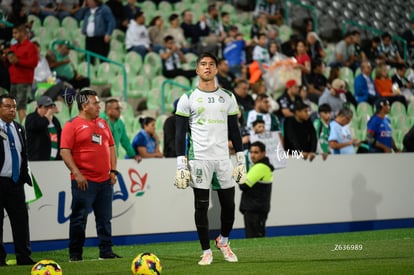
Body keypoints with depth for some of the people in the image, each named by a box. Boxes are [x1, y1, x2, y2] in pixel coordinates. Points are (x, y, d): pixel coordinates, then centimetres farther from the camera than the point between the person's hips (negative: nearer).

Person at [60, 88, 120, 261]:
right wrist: (76, 173, -17)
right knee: (79, 218, -3)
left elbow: (111, 147, 20)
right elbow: (65, 151, -10)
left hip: (105, 180, 6)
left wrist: (113, 171, 9)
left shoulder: (102, 123, 16)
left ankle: (106, 251, 16)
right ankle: (75, 254, 3)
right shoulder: (72, 125, -4)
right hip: (84, 181, -6)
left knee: (105, 219, 9)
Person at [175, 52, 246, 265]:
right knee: (201, 206, 0)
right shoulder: (188, 99, 2)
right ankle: (206, 251, 9)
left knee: (229, 205, 3)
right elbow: (180, 133, 0)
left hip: (223, 159, 3)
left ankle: (223, 240, 28)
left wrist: (241, 160, 8)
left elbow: (234, 130, 14)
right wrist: (181, 164, -7)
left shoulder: (228, 98, 11)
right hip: (199, 158, -3)